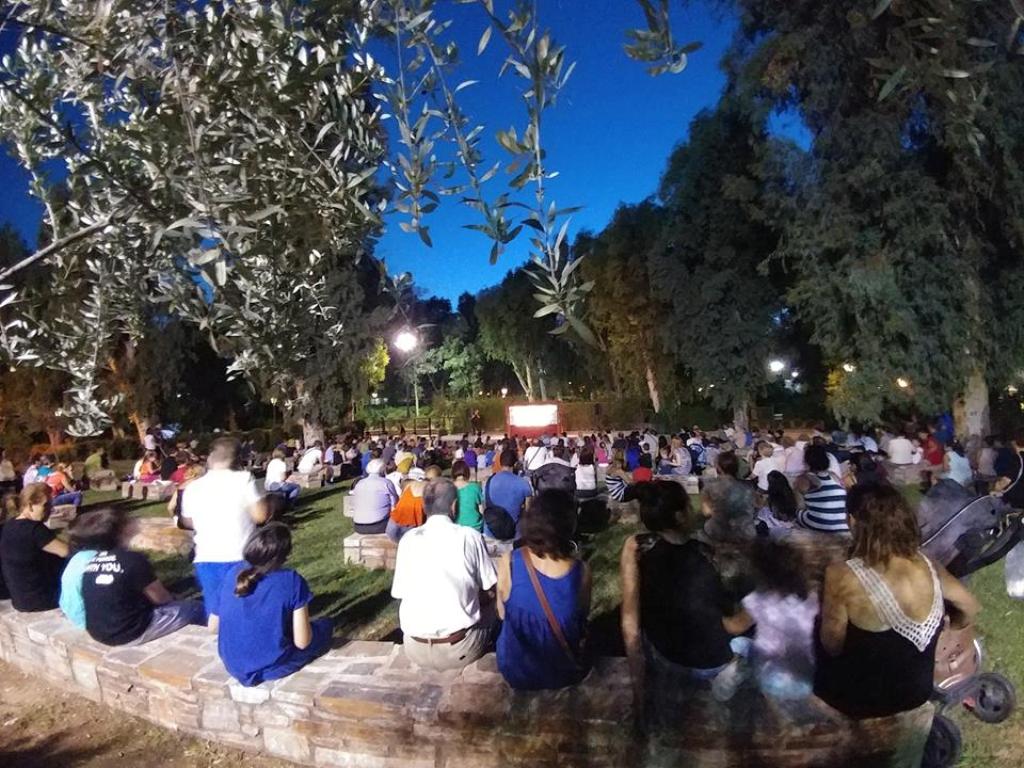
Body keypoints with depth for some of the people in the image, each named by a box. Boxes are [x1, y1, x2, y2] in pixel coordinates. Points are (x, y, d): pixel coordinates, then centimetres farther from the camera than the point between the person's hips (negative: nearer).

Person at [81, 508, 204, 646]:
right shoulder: (134, 560, -20)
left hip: (97, 633, 8)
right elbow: (160, 598, -8)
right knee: (196, 608, 2)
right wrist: (173, 600, 13)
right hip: (130, 634, -8)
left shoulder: (92, 560, 1)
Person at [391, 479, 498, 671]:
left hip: (415, 651, 2)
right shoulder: (470, 536, -7)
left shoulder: (407, 539, -1)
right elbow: (488, 589, 1)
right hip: (460, 650, -2)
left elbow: (400, 593, 5)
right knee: (488, 602, 25)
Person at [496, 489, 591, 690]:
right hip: (566, 673, 1)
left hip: (517, 672, 0)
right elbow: (582, 617, -3)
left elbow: (502, 614, -7)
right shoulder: (581, 570, -22)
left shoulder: (509, 563, -23)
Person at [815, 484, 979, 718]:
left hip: (865, 699, -5)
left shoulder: (843, 576, -30)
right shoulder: (926, 564, -13)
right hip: (919, 691, 5)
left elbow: (832, 647, -18)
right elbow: (969, 608, 7)